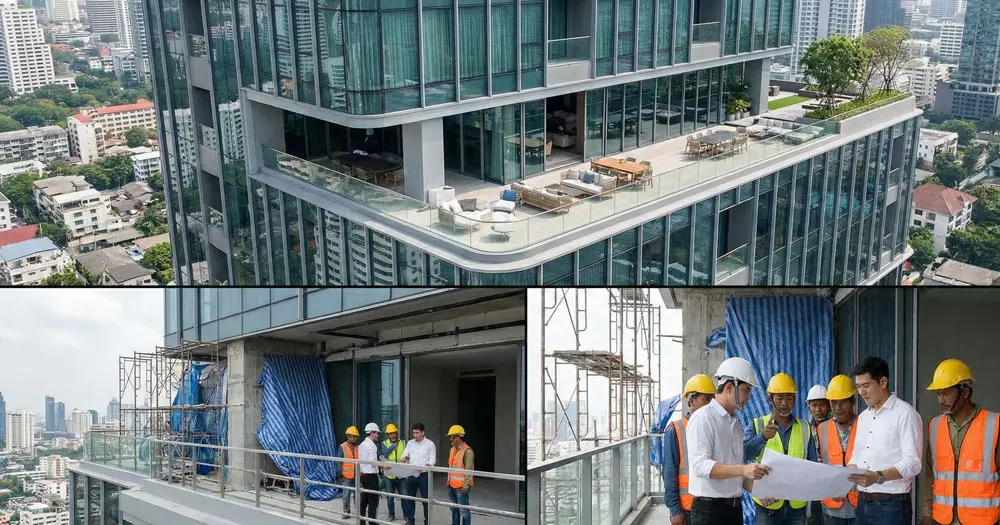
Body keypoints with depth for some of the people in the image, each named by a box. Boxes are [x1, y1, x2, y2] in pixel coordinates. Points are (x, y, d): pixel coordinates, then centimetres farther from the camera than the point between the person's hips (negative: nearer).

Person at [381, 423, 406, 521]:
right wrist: (393, 446, -17)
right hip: (389, 474, 0)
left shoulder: (403, 443, 5)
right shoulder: (384, 443, 3)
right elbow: (384, 455, -14)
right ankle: (391, 514, 21)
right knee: (390, 496, 9)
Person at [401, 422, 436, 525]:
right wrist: (404, 458, -16)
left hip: (423, 474, -4)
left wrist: (428, 465, -26)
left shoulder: (430, 444, -3)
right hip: (411, 474, 4)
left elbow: (433, 459, -5)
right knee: (410, 497, 10)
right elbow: (404, 454, 8)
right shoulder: (410, 443, 9)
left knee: (425, 499, 1)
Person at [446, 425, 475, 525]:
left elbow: (469, 470, -19)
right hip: (451, 485, 9)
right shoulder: (452, 450, 13)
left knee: (463, 510, -4)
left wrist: (466, 485, -23)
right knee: (454, 509, 18)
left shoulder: (467, 451, -15)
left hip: (461, 486, -9)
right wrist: (449, 481, 18)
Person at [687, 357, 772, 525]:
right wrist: (743, 470, -32)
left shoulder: (736, 423, 14)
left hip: (735, 506, 8)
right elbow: (700, 465, -23)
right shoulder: (703, 418, -12)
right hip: (709, 507, -8)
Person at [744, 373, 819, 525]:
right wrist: (762, 437, -33)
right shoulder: (758, 425, 0)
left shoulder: (805, 428, 8)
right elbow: (744, 454, -15)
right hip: (767, 504, -2)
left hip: (797, 505, 3)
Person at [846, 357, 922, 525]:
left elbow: (912, 463, -17)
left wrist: (877, 477, -30)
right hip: (863, 503, 7)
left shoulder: (905, 413, -9)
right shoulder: (863, 416, 14)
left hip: (892, 505, -6)